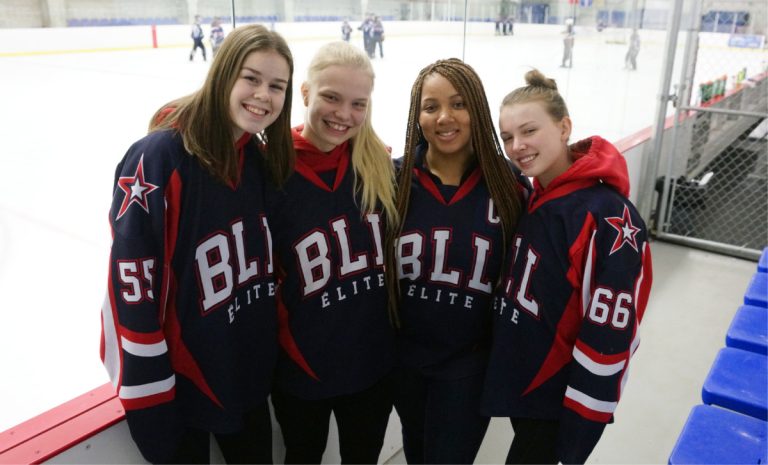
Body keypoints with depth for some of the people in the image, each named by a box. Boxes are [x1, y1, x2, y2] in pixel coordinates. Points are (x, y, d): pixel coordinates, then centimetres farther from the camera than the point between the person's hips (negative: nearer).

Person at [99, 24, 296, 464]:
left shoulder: (263, 160, -1)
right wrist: (149, 402, -16)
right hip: (180, 382, -6)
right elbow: (132, 287, -21)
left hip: (250, 373, 6)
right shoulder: (159, 156, -22)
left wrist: (277, 342, 13)